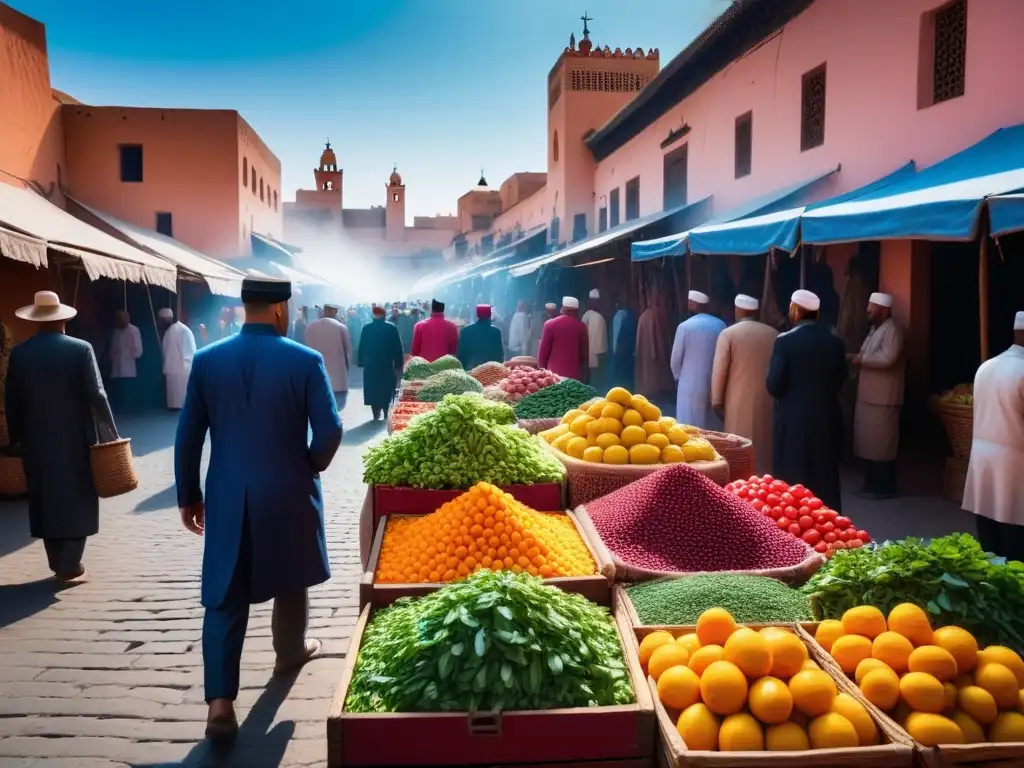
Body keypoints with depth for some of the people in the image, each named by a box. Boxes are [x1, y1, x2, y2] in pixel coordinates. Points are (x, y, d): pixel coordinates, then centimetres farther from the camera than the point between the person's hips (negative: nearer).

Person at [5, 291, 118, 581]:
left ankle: (57, 563, 18)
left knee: (45, 499, 12)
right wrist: (110, 434, -6)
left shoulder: (19, 353, -1)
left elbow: (12, 401, 3)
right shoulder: (80, 349, -10)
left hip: (37, 439, 3)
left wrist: (16, 437, 14)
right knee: (78, 498, 7)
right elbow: (96, 394, -13)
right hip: (76, 438, -3)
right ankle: (69, 564, 5)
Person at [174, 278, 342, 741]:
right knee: (289, 579, 21)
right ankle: (290, 651, 42)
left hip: (227, 495, 2)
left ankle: (220, 702, 1)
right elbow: (330, 430, -13)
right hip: (288, 492, -1)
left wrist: (188, 495, 11)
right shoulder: (305, 361, -11)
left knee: (224, 595, 7)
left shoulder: (207, 360, -2)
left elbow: (187, 436, 0)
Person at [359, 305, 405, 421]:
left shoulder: (366, 328, -4)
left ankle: (376, 415, 10)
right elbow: (398, 348, -6)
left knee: (372, 390, 10)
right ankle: (386, 415, 8)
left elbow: (361, 347, -1)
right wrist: (398, 364, 0)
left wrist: (361, 363, 6)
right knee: (387, 390, 10)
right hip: (387, 365, -1)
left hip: (370, 365, 1)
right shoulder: (392, 328, -7)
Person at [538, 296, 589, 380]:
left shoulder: (550, 324, -1)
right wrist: (583, 373, 19)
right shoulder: (581, 326, 3)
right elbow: (585, 353, 8)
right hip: (574, 374, 1)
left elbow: (543, 350, 1)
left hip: (554, 372, -1)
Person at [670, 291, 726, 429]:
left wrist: (679, 376, 15)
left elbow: (675, 360, -4)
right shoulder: (720, 325, -1)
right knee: (712, 429, 12)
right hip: (715, 385, 4)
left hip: (691, 386, -4)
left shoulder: (685, 326, -11)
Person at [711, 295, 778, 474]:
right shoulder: (774, 334, 4)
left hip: (740, 403, -3)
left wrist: (717, 402, 2)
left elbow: (719, 372, -7)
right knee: (766, 448, 12)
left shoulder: (728, 334, -6)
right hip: (768, 402, 4)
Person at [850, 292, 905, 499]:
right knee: (870, 441, 13)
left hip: (883, 398, -9)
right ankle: (872, 484, 21)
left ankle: (884, 487, 5)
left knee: (881, 443, -3)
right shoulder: (875, 329, 17)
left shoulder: (893, 330, -13)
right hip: (868, 395, 9)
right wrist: (854, 358, 2)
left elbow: (886, 358, -25)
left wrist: (860, 359, -14)